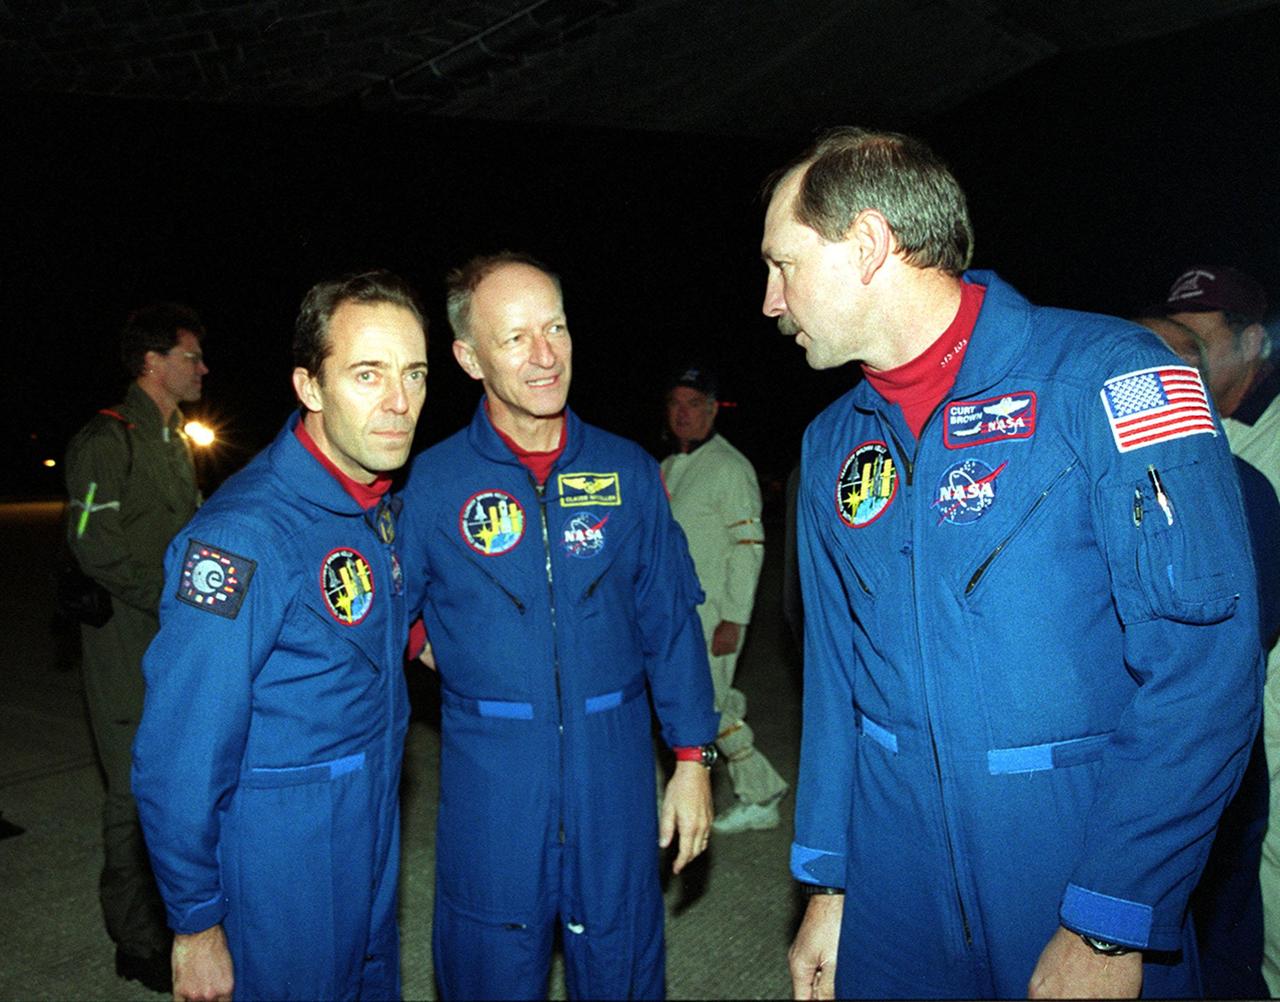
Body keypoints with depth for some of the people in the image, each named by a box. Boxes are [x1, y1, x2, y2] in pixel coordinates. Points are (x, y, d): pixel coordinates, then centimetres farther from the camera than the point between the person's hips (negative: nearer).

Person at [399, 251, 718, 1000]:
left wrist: (693, 757, 2)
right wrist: (426, 640, -8)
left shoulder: (627, 470, -1)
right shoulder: (431, 484, -6)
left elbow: (670, 621, 3)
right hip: (490, 778, -1)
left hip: (615, 770, 1)